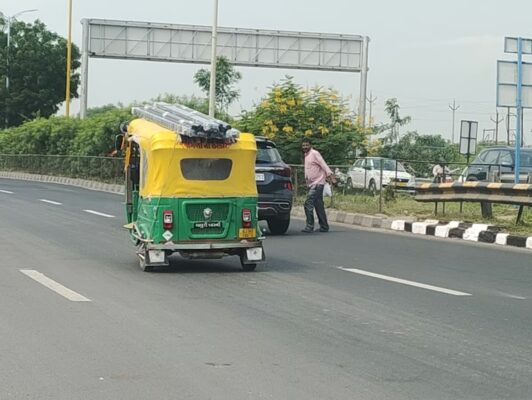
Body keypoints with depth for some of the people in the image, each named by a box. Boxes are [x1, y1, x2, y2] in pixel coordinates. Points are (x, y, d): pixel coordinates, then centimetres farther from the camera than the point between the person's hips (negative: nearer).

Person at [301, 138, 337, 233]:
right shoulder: (306, 155, 17)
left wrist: (331, 176, -25)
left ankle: (309, 226, -14)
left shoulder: (315, 154, -10)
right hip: (312, 184, 9)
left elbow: (324, 165, -17)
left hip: (317, 183, -9)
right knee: (319, 206, 11)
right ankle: (324, 226, 16)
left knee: (308, 204, -15)